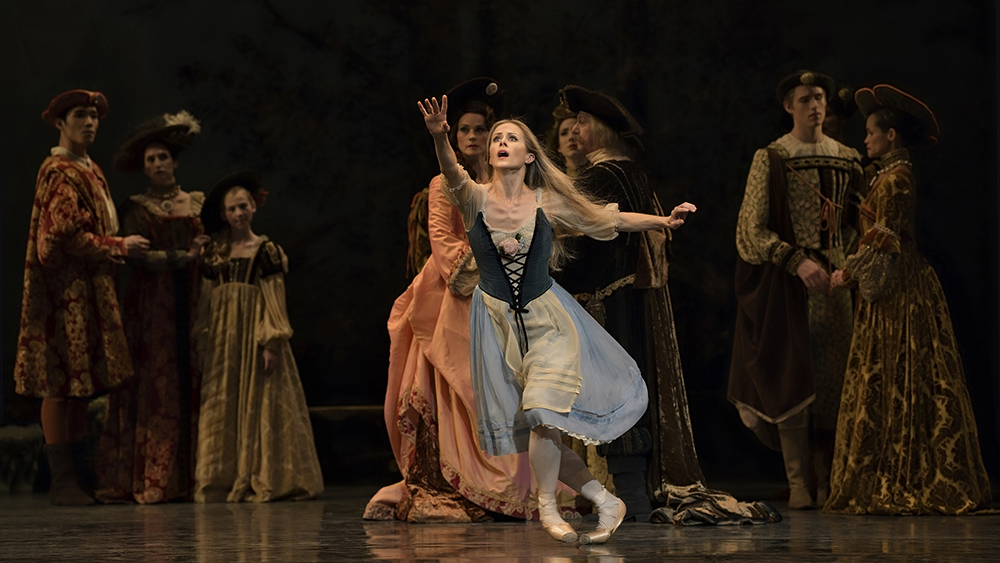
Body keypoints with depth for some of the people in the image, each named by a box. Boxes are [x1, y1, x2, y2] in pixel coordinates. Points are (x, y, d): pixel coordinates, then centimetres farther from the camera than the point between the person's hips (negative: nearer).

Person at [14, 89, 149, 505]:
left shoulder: (92, 171, 19)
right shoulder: (58, 173, -11)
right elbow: (66, 236, -19)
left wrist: (119, 246, 10)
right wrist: (120, 247, -11)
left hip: (88, 291, 10)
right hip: (65, 290, -10)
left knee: (82, 384, 10)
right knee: (61, 384, -8)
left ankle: (79, 473, 14)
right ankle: (62, 480, -6)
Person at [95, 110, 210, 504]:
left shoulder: (198, 203, 15)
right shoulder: (136, 209, 6)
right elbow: (141, 256, -7)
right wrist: (182, 257, -14)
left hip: (190, 305, 3)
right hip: (151, 306, -3)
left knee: (190, 387, -3)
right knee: (153, 388, -8)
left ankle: (187, 477, -4)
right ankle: (145, 480, -10)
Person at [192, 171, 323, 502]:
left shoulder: (266, 251, -1)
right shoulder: (214, 254, 11)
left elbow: (274, 301, -5)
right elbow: (206, 301, 13)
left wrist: (271, 343, -13)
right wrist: (203, 341, 8)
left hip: (254, 335, -4)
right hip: (222, 339, 5)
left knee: (258, 407, -4)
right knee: (221, 409, 3)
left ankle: (259, 480, -1)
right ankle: (222, 480, 6)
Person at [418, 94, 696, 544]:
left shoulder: (547, 203, -4)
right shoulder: (476, 199, -7)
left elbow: (609, 220, 5)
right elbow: (453, 175, -29)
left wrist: (662, 221, -5)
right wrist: (439, 138, -49)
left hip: (547, 318, -1)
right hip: (498, 321, 1)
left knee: (543, 409, -19)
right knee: (534, 429, 1)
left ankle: (547, 507, 1)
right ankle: (604, 500, 14)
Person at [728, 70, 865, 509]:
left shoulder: (847, 160, 11)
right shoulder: (770, 159, 0)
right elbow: (752, 229, -5)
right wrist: (798, 262, -15)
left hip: (836, 279, 3)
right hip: (787, 280, -3)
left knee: (833, 378, 1)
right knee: (792, 378, -6)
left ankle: (828, 481, 7)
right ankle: (798, 483, -3)